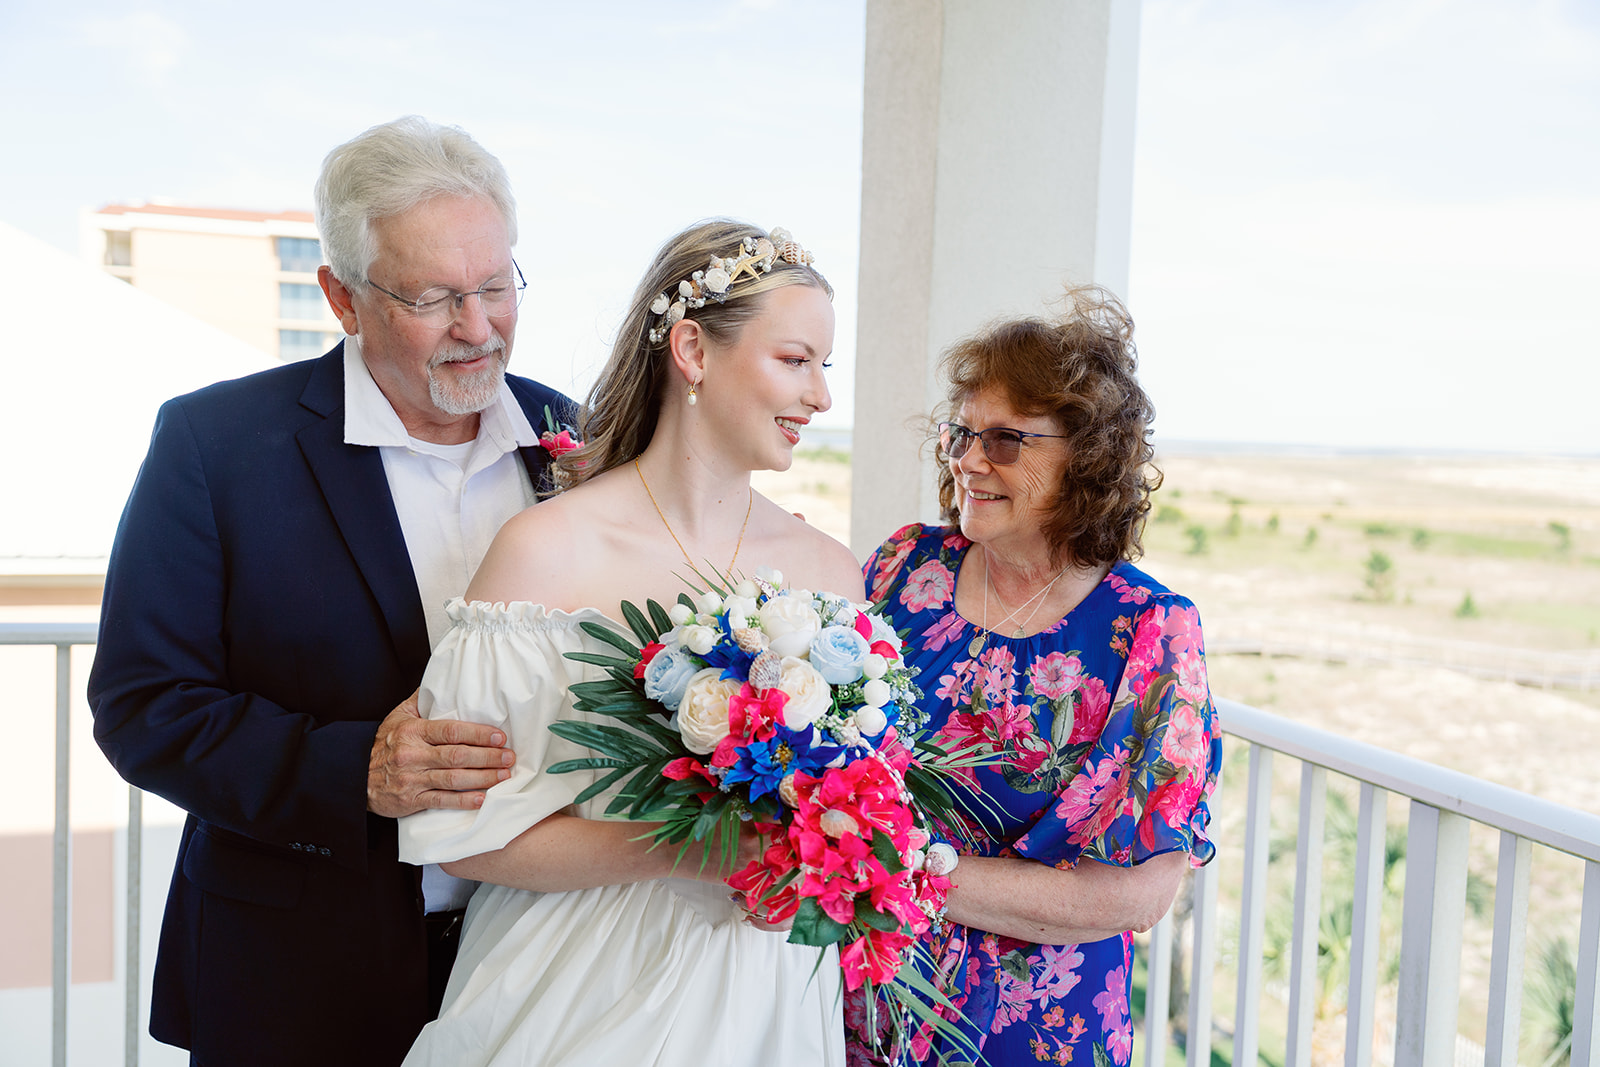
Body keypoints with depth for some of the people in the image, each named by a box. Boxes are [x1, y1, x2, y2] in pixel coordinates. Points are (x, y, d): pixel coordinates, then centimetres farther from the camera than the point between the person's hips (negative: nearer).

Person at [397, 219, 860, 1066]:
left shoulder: (830, 571, 0)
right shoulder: (546, 551, -13)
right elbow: (464, 829, -14)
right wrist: (674, 850, -23)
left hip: (771, 996, 4)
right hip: (586, 996, -4)